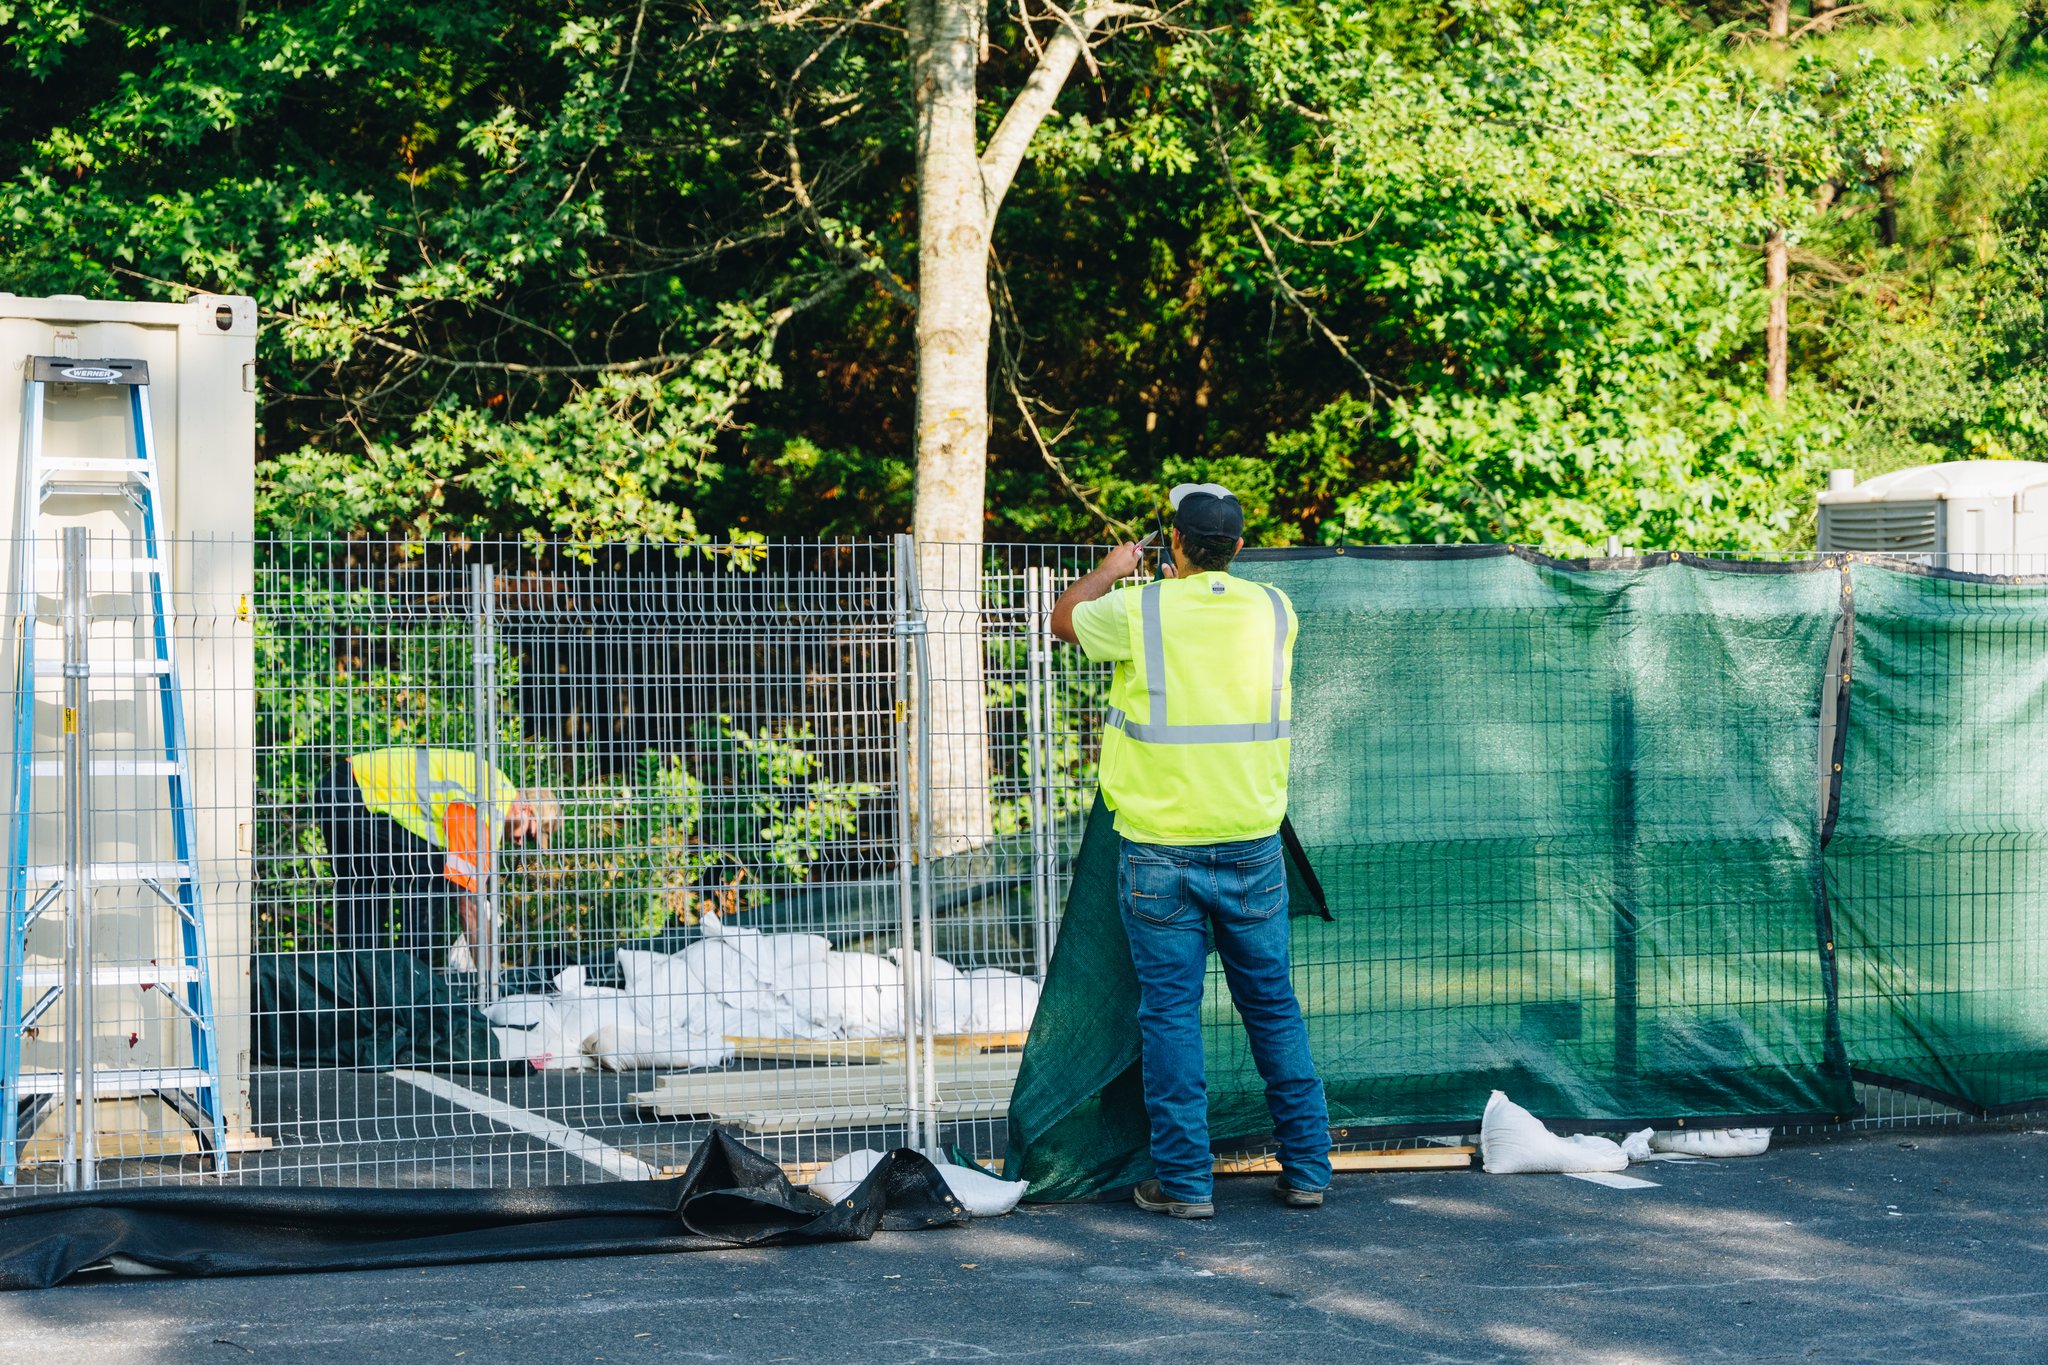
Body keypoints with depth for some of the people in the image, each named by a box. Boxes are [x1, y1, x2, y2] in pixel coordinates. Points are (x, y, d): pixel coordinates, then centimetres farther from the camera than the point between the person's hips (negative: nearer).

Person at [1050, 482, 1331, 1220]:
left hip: (1161, 852, -3)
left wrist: (1113, 569, 29)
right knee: (1274, 1007, 12)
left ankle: (1185, 1181, 7)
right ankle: (1306, 1168, 17)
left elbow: (1063, 618, 12)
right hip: (1251, 846, 3)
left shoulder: (1139, 612, -9)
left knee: (1170, 1014, 4)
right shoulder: (1272, 610, 0)